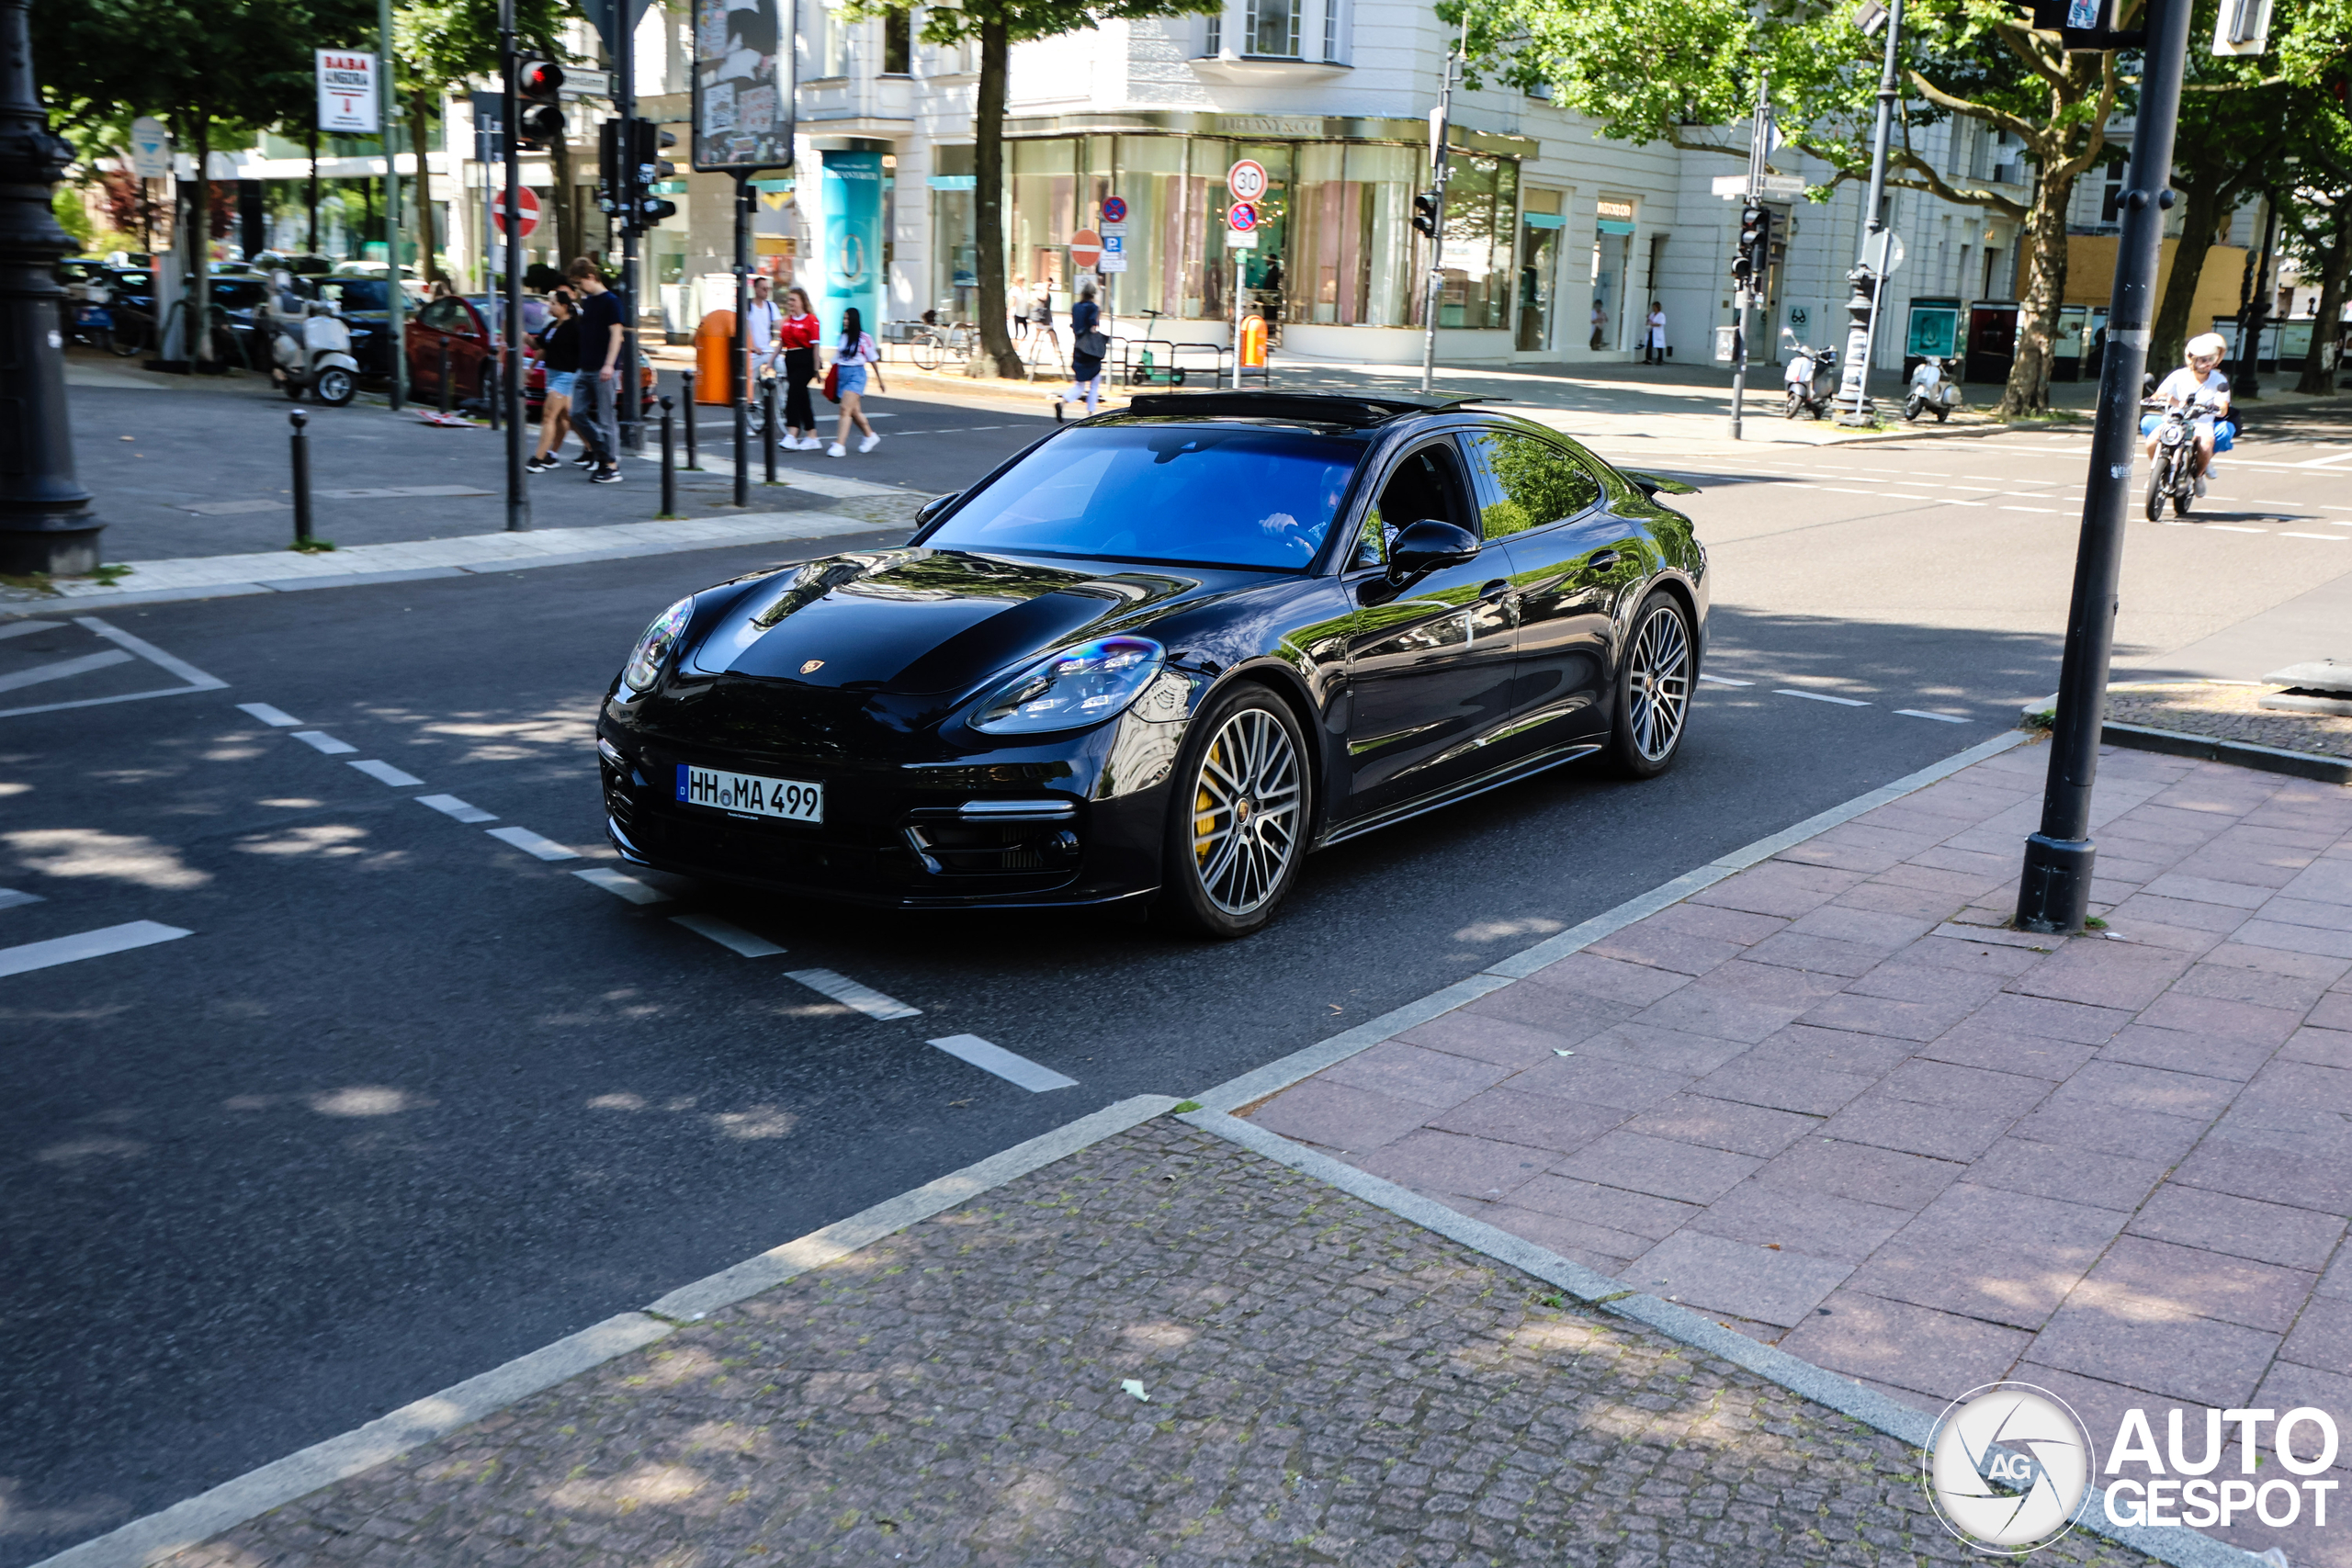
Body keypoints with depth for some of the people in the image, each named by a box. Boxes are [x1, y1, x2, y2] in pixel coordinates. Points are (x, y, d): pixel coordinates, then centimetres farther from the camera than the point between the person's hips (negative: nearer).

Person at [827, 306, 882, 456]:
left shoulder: (864, 338, -4)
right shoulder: (843, 337, 12)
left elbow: (873, 359, 3)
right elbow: (836, 359, 17)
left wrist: (879, 378, 9)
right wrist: (830, 380, 14)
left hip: (856, 374, -6)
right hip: (842, 375, 6)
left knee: (846, 409, -16)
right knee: (854, 410, 10)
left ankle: (840, 445, -20)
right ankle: (870, 435, 31)